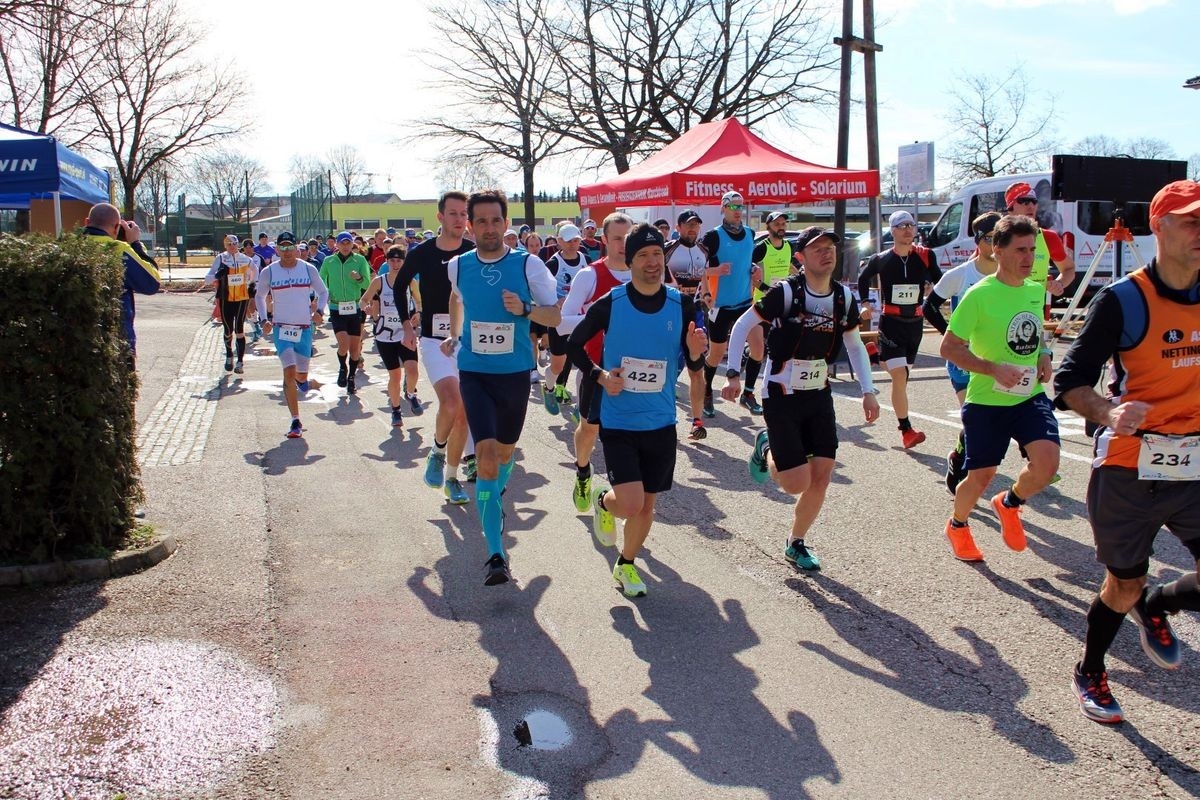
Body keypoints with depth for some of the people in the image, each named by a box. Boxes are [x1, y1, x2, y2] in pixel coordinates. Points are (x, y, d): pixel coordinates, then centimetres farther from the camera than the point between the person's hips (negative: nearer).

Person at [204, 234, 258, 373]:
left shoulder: (245, 260, 4)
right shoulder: (220, 259, -2)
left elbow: (254, 270, 28)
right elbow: (207, 280, -7)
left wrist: (252, 284, 18)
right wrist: (217, 275, -27)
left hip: (242, 299, 0)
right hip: (226, 300, 0)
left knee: (239, 329, -7)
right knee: (228, 330, 9)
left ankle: (240, 362, -6)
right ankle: (229, 357, 34)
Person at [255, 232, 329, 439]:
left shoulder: (308, 269, 1)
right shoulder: (268, 272, 0)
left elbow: (323, 292, 11)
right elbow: (259, 296, 14)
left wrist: (319, 311, -7)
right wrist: (264, 319, 0)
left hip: (305, 328, 1)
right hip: (281, 328, -1)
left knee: (301, 374, 10)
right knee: (289, 372, -15)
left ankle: (301, 380, 52)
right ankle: (295, 422, -9)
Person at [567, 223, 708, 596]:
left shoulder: (681, 305, -4)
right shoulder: (610, 304, -11)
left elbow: (695, 364, 2)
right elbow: (574, 344, 3)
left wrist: (696, 351, -21)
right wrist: (600, 375, -12)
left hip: (661, 422, 3)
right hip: (618, 421, -3)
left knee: (647, 505, 11)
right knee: (631, 504, -14)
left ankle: (626, 564, 37)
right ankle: (604, 500, 23)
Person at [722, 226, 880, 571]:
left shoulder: (844, 297, 0)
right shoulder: (786, 291, -16)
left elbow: (855, 346, 13)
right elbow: (742, 326, -9)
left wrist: (868, 392, 5)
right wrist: (734, 374, -17)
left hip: (819, 396, 5)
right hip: (781, 397, -5)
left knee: (822, 476, 0)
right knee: (798, 483, -9)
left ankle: (796, 543, 23)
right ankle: (766, 449, 25)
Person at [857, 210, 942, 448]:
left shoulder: (925, 256, -2)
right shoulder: (881, 259, -4)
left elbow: (939, 283, 9)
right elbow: (863, 279, 16)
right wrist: (864, 303, 6)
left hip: (915, 323, 3)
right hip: (891, 323, -3)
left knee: (903, 375, 14)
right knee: (899, 377, -13)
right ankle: (906, 430, -8)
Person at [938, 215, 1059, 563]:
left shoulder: (1035, 290, 4)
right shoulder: (980, 295, -15)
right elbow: (948, 348, -14)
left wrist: (1043, 355, 2)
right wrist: (994, 368, -22)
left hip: (1030, 397, 4)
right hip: (986, 401, -4)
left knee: (1048, 461, -17)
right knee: (980, 476, 6)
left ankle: (1009, 504, 16)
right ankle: (957, 526, 38)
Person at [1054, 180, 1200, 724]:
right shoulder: (1123, 301, -11)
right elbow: (1070, 382, -15)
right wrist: (1109, 413, -33)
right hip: (1129, 469, -4)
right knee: (1124, 587, 9)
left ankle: (1155, 607, 30)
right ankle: (1090, 673, 36)